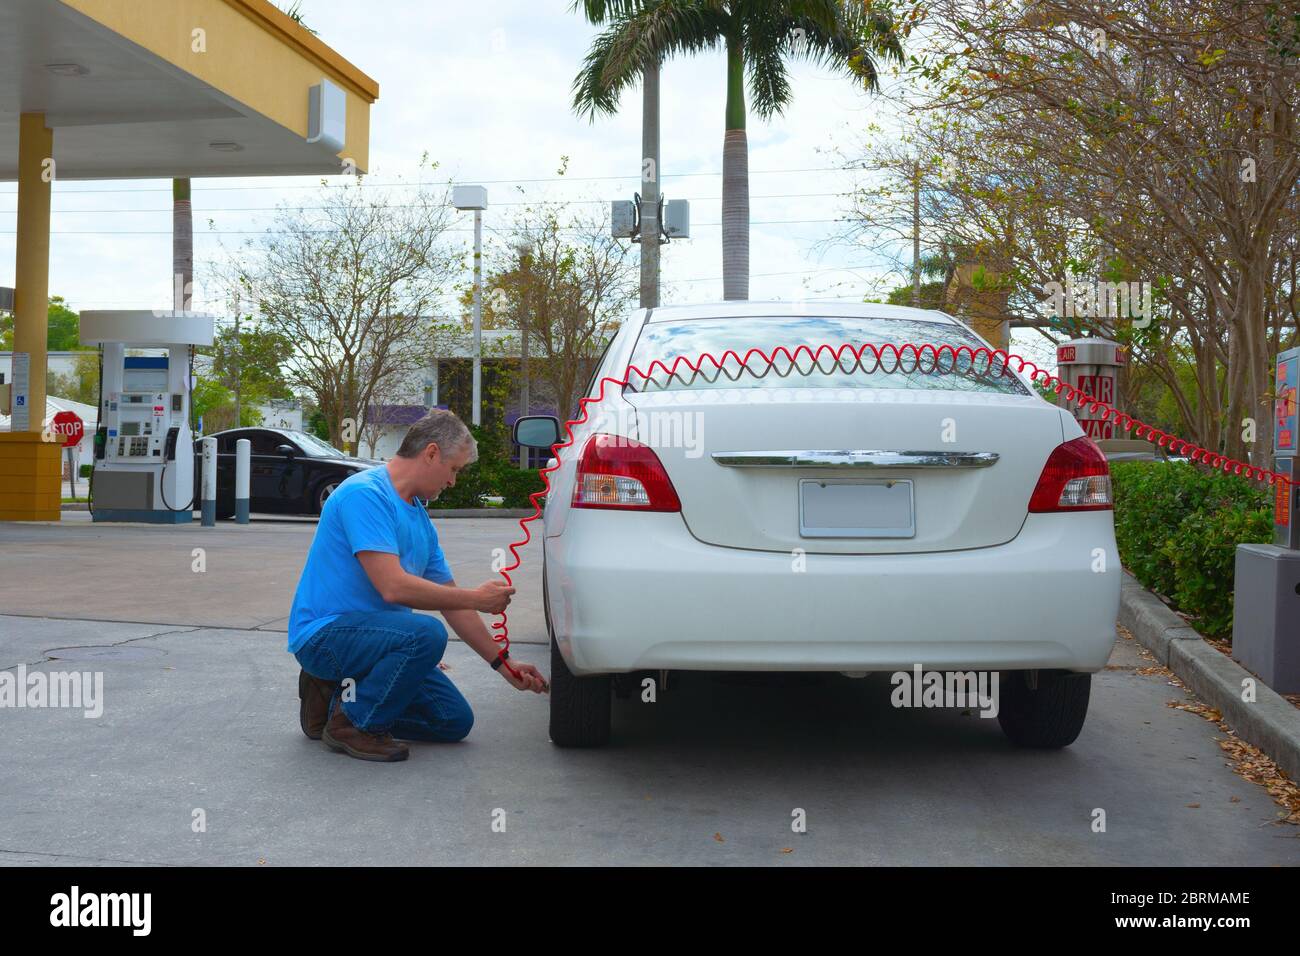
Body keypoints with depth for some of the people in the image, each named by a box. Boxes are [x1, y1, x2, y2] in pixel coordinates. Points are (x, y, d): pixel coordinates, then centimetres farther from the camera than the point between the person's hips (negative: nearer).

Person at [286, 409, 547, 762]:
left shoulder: (419, 516, 11)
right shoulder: (366, 493, -18)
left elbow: (452, 602, 17)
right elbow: (393, 587, -27)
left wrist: (504, 665, 14)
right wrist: (476, 598, -16)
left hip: (369, 633, 9)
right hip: (324, 632, -9)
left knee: (455, 720, 5)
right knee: (427, 633, -33)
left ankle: (338, 695, 14)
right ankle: (351, 724, -12)